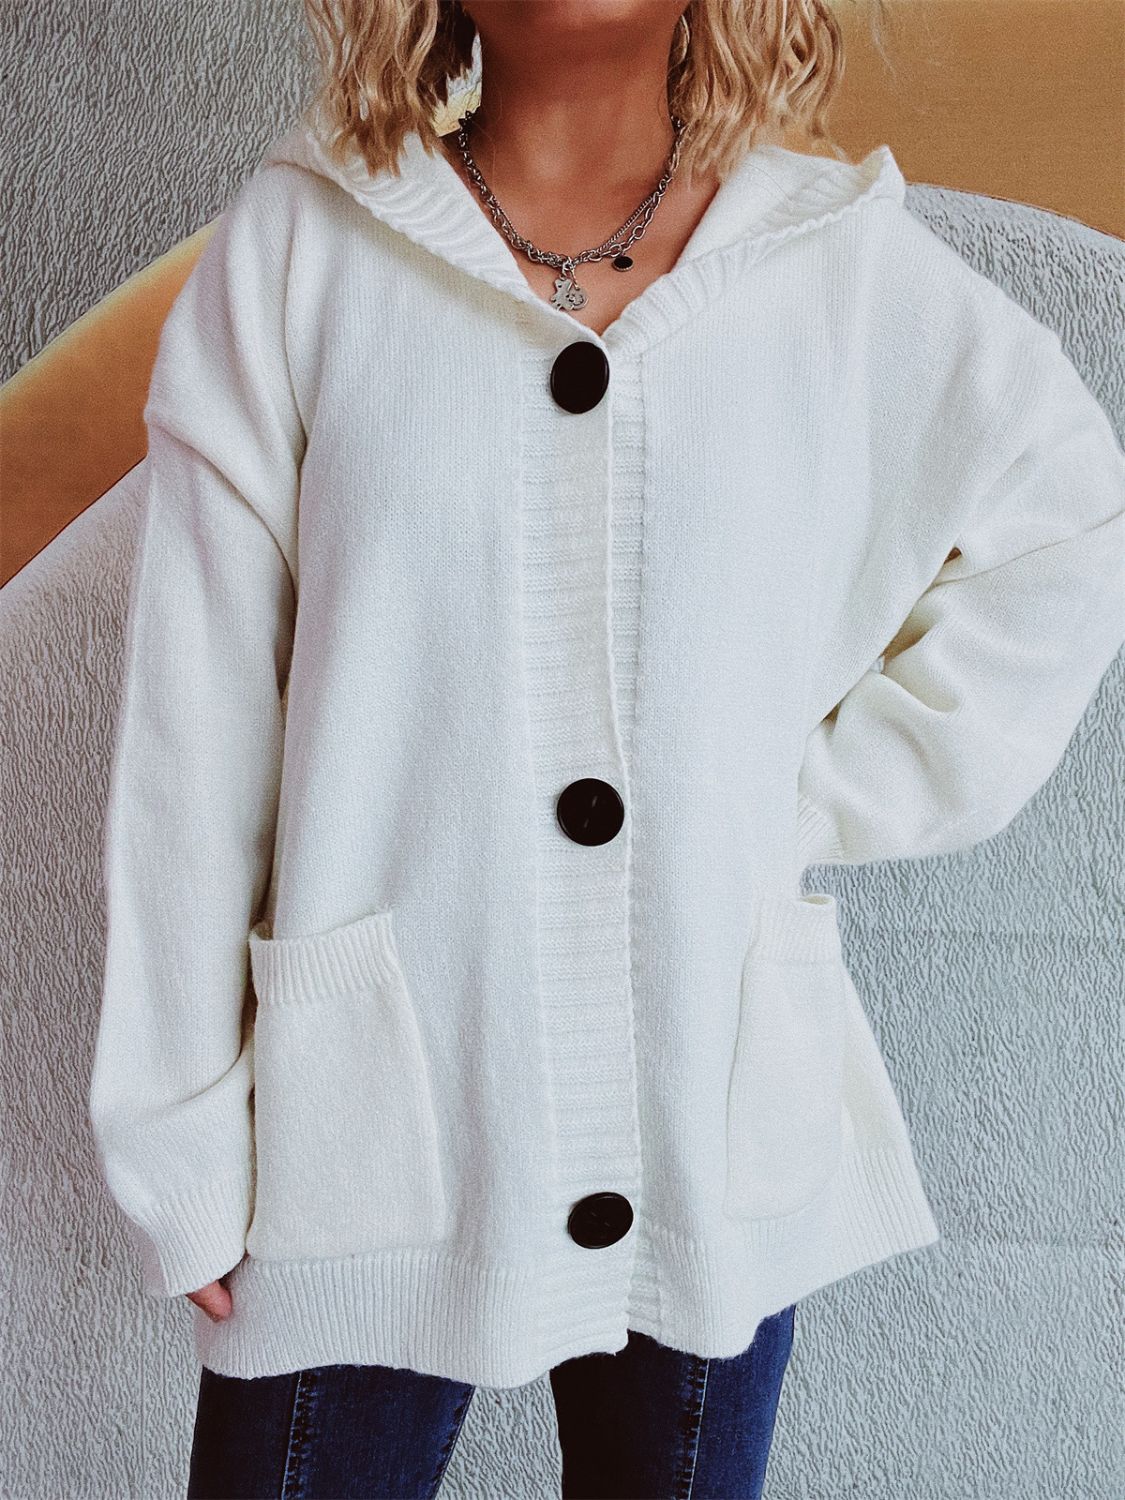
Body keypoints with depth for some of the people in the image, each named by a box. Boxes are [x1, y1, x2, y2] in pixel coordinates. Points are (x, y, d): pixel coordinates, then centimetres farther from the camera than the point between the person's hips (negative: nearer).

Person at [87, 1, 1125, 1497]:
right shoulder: (295, 246, -2)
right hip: (366, 1131, -1)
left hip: (722, 1139, 2)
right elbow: (194, 736, -2)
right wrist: (182, 1152, -1)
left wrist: (837, 793, 3)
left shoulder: (859, 264, 1)